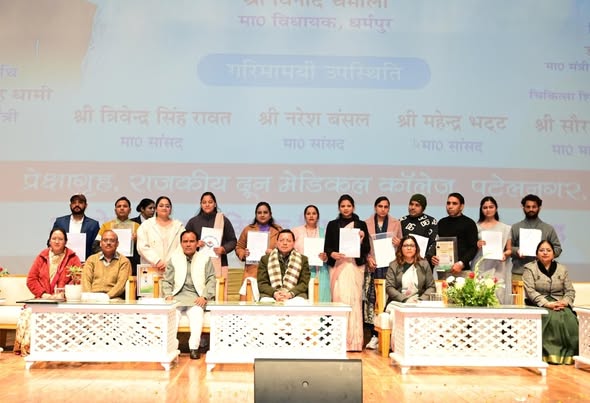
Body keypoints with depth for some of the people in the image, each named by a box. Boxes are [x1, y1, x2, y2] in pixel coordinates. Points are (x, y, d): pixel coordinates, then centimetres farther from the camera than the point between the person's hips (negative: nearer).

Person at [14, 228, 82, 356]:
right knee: (27, 313, -27)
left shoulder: (73, 258, 8)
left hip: (63, 300, -3)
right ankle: (27, 348, -20)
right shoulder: (42, 257, 16)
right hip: (42, 299, 3)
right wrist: (43, 294, -6)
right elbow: (31, 279, 10)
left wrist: (62, 294, -16)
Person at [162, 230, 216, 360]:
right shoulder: (174, 258, 20)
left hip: (196, 298, -1)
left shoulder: (205, 259, 17)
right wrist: (168, 295, -4)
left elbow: (211, 280, 8)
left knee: (197, 314, -33)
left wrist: (204, 297, -7)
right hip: (177, 296, 1)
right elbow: (166, 281, 15)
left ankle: (194, 347, -32)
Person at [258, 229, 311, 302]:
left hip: (294, 296, 0)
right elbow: (262, 283, 7)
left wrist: (290, 294, -13)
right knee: (265, 302, -33)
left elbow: (304, 283, 6)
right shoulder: (265, 259, 14)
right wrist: (274, 293, -13)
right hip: (270, 296, 0)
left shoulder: (303, 259, 14)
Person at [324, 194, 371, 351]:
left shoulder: (361, 225, 10)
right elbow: (327, 247, 8)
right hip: (338, 266, 1)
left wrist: (362, 241, -11)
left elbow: (367, 250, 8)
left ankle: (354, 341, -1)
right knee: (339, 300, -5)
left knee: (354, 301, -5)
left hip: (355, 266, 0)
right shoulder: (332, 225, 12)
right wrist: (332, 254, -12)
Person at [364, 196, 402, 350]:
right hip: (373, 265, 0)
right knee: (372, 298, -6)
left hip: (390, 265, 0)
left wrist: (399, 244, -6)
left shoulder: (396, 223, 11)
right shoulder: (366, 223, 9)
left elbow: (401, 244, 15)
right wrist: (368, 258, -7)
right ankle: (375, 335, 0)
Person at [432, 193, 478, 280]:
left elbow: (473, 247, -2)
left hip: (462, 270, -3)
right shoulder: (441, 223, 16)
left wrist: (461, 263, -15)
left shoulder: (469, 223, 3)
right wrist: (432, 257, -1)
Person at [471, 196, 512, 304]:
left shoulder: (505, 228, 13)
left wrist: (505, 254, -10)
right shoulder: (476, 226, 11)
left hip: (498, 268, 0)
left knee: (498, 294, -9)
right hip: (480, 268, 0)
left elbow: (509, 249, 11)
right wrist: (476, 245, -9)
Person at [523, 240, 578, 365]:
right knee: (553, 318, -33)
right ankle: (553, 353, -27)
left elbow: (570, 291, 12)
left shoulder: (562, 269, 17)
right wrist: (547, 304, -19)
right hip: (539, 305, -3)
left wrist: (564, 302, -11)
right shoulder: (529, 268, 5)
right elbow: (530, 291, -7)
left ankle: (569, 354, -18)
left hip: (560, 305, 3)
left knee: (571, 320, -27)